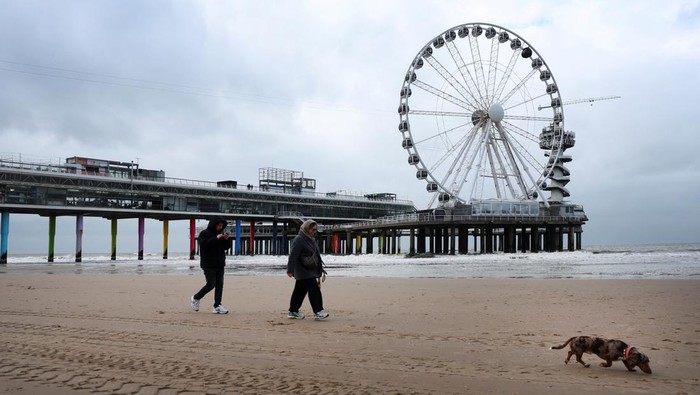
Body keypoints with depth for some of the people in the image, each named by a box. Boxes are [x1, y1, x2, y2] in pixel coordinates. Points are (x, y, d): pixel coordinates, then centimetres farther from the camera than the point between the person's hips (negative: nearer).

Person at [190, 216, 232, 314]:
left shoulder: (220, 233, 14)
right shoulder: (204, 234, -6)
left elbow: (226, 247, 13)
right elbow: (204, 245, -22)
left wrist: (227, 239, -5)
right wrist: (216, 238, -25)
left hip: (220, 264, 7)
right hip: (209, 265, -7)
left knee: (219, 285, 2)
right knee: (211, 285, -7)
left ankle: (217, 306, 5)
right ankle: (195, 298, 16)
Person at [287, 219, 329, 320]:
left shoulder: (311, 239, 15)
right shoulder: (298, 240, -14)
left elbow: (317, 254, 24)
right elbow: (293, 255, -19)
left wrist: (321, 268, 26)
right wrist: (290, 270, -24)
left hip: (310, 270, 9)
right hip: (303, 270, -9)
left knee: (300, 291, 13)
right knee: (314, 290, -11)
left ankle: (293, 311, 20)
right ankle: (318, 311, -9)